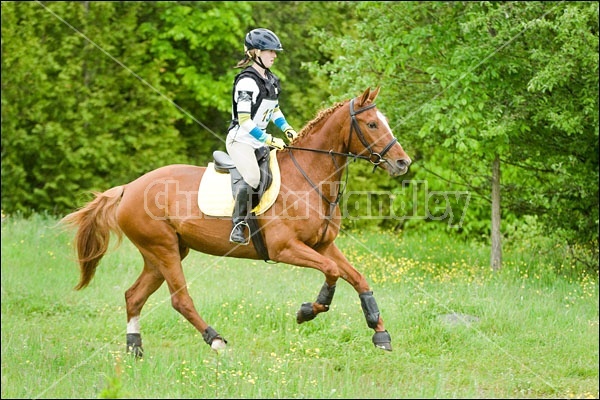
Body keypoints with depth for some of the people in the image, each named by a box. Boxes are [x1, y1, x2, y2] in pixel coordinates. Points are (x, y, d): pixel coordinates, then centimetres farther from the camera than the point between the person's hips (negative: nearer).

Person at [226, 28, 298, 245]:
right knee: (253, 178, -28)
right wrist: (270, 140, -21)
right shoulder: (247, 82, -17)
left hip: (260, 141, 9)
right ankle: (238, 226, -21)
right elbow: (245, 122, -21)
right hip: (241, 140, -9)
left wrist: (287, 130, 7)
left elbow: (274, 110, 23)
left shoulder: (270, 79, 10)